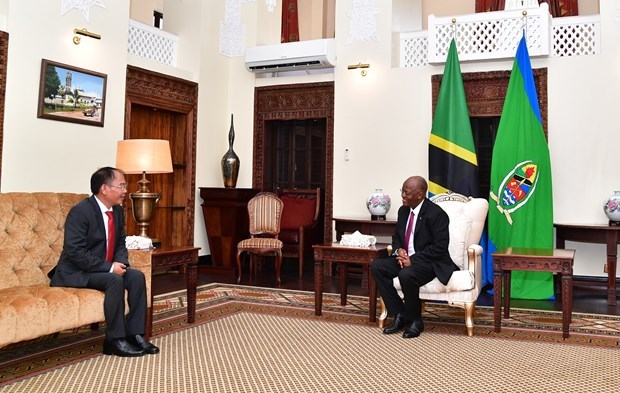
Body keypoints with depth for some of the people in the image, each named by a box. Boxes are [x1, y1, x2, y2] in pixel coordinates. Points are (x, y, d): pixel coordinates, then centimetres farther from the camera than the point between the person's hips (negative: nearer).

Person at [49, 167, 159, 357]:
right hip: (75, 272, -8)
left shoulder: (118, 210, 4)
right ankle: (115, 340, -19)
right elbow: (75, 253, -25)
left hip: (106, 268, 8)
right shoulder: (80, 212, -20)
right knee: (115, 280, -30)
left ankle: (134, 334, -9)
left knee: (137, 276, -14)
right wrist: (109, 267, -25)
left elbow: (120, 244, 14)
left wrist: (121, 263, -7)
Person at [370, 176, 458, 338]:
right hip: (406, 258, 8)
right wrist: (399, 250, -5)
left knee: (406, 275, -36)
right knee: (376, 266, -13)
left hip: (429, 262, -8)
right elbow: (397, 236, 19)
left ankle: (415, 320, -10)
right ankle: (400, 314, -7)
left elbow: (440, 246, -20)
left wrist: (413, 260, -22)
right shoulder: (403, 210, 8)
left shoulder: (436, 214, -16)